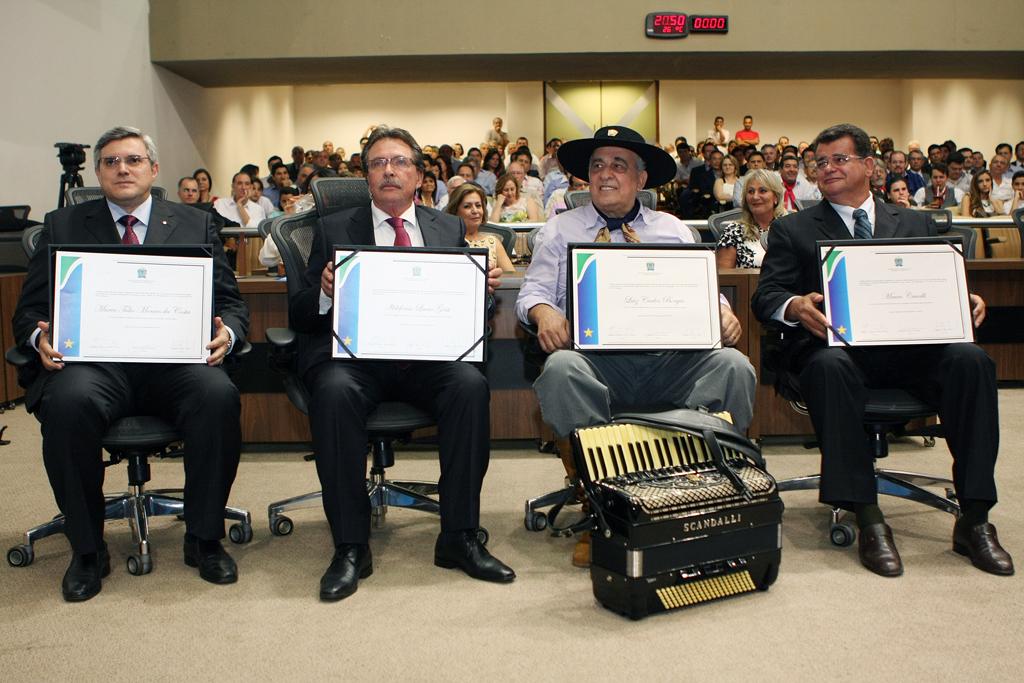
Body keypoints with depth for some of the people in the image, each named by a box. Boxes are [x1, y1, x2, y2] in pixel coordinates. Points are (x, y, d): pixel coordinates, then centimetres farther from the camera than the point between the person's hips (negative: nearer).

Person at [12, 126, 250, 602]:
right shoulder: (62, 227, 17)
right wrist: (41, 338, -12)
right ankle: (87, 550, -11)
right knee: (67, 403, -33)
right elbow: (30, 309, 13)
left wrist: (225, 333, -12)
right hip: (92, 361, 0)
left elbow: (230, 303, 12)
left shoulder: (195, 225, 17)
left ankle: (204, 539, -11)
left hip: (176, 359, 0)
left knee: (219, 396, -32)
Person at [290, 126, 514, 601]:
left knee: (471, 385, -30)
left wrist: (484, 286, -8)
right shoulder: (334, 230, 14)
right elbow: (299, 315, 7)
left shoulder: (449, 230, 18)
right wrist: (324, 292, -15)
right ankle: (350, 547, -20)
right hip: (354, 353, -1)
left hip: (430, 353, 1)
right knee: (334, 391, -33)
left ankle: (459, 538, -17)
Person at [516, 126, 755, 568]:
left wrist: (722, 312, -6)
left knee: (733, 365, -27)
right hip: (594, 357, -1)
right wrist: (544, 312, -14)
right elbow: (535, 290, 10)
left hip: (672, 357, 2)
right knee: (561, 370, -36)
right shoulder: (560, 230, 19)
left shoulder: (673, 230, 23)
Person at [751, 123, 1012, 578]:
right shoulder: (793, 229, 16)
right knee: (830, 366, -37)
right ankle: (868, 519, -31)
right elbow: (765, 296, 4)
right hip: (837, 343, -2)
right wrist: (795, 306, -20)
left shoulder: (917, 225, 23)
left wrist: (965, 302, -9)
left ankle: (974, 519, -20)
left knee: (971, 360, -27)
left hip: (909, 345, 3)